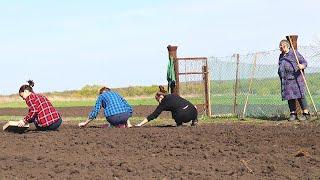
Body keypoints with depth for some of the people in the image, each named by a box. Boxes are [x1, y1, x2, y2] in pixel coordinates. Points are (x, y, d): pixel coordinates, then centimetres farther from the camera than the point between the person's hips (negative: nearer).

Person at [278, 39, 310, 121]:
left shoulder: (294, 53, -1)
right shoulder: (281, 56, 20)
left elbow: (304, 62, -5)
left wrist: (302, 66, -27)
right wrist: (280, 75, 23)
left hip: (296, 78, -6)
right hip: (286, 80, 6)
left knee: (299, 95, -10)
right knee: (289, 97, 2)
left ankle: (306, 113, -8)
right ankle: (293, 114, 7)